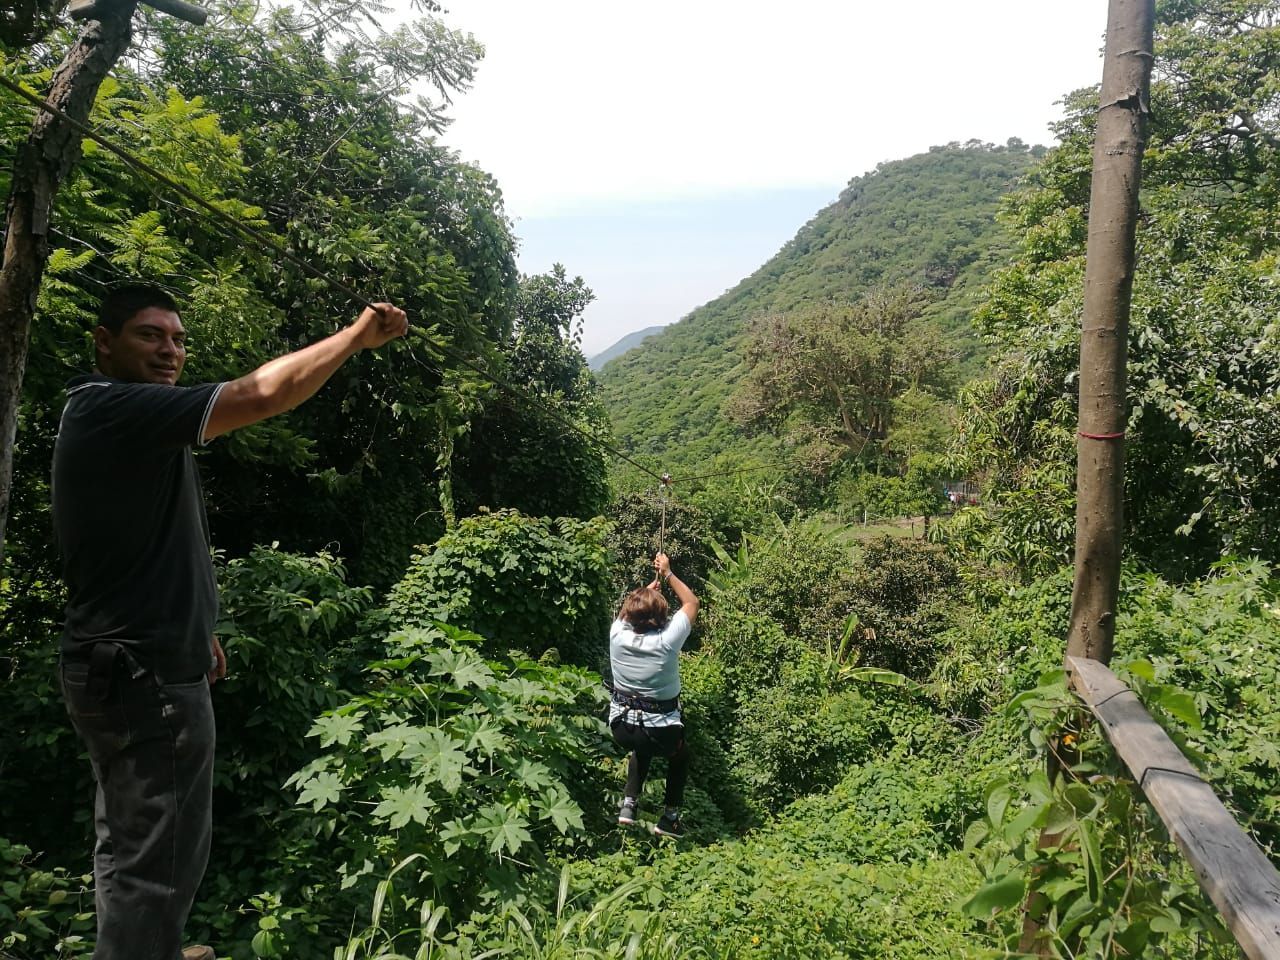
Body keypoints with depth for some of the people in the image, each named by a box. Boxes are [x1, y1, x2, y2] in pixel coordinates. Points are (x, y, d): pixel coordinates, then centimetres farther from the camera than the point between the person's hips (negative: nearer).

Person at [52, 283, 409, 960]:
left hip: (119, 667, 11)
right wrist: (356, 335, -16)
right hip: (148, 676, -11)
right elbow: (262, 395, -27)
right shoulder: (116, 408, -18)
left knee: (127, 843, 23)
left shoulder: (100, 419, 16)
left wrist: (191, 629, 23)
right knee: (159, 858, -1)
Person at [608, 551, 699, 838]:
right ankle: (669, 818, 27)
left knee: (641, 747, 36)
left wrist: (653, 583, 21)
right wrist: (668, 574, 4)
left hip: (621, 726, 3)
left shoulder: (618, 633, -14)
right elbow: (691, 602, -4)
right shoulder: (667, 640, -22)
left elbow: (628, 609, 12)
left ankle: (629, 805, 26)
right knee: (681, 753, 30)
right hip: (660, 730, -3)